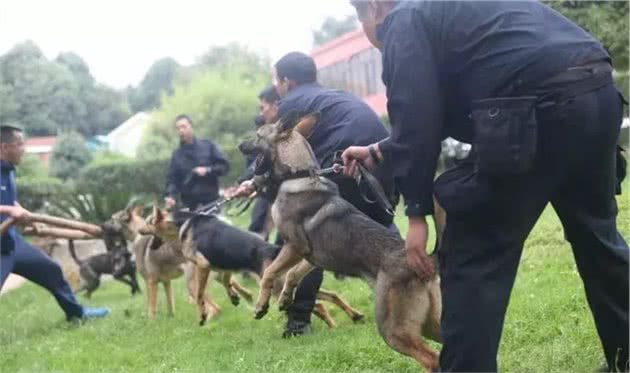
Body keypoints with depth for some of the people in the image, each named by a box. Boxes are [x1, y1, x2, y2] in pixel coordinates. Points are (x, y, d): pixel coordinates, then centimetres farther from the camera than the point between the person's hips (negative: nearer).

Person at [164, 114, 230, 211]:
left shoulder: (208, 146, 6)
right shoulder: (176, 155, 10)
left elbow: (224, 166, 5)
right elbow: (172, 179, 6)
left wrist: (208, 170, -12)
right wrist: (171, 196, -13)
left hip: (211, 202, -1)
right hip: (190, 206, 1)